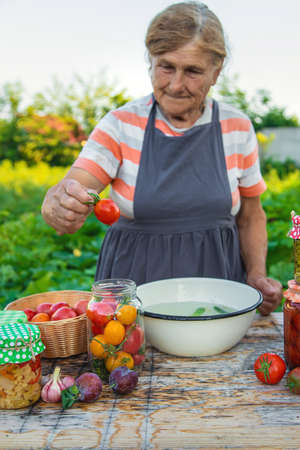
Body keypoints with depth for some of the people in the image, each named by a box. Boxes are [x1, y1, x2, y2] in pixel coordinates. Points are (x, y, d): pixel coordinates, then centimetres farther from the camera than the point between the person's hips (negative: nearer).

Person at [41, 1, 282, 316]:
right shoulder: (121, 125, -4)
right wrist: (58, 206, -38)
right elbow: (67, 193, -15)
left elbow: (251, 218, 11)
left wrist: (257, 276, -4)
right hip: (135, 281, -1)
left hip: (217, 280, 1)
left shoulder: (237, 129, 1)